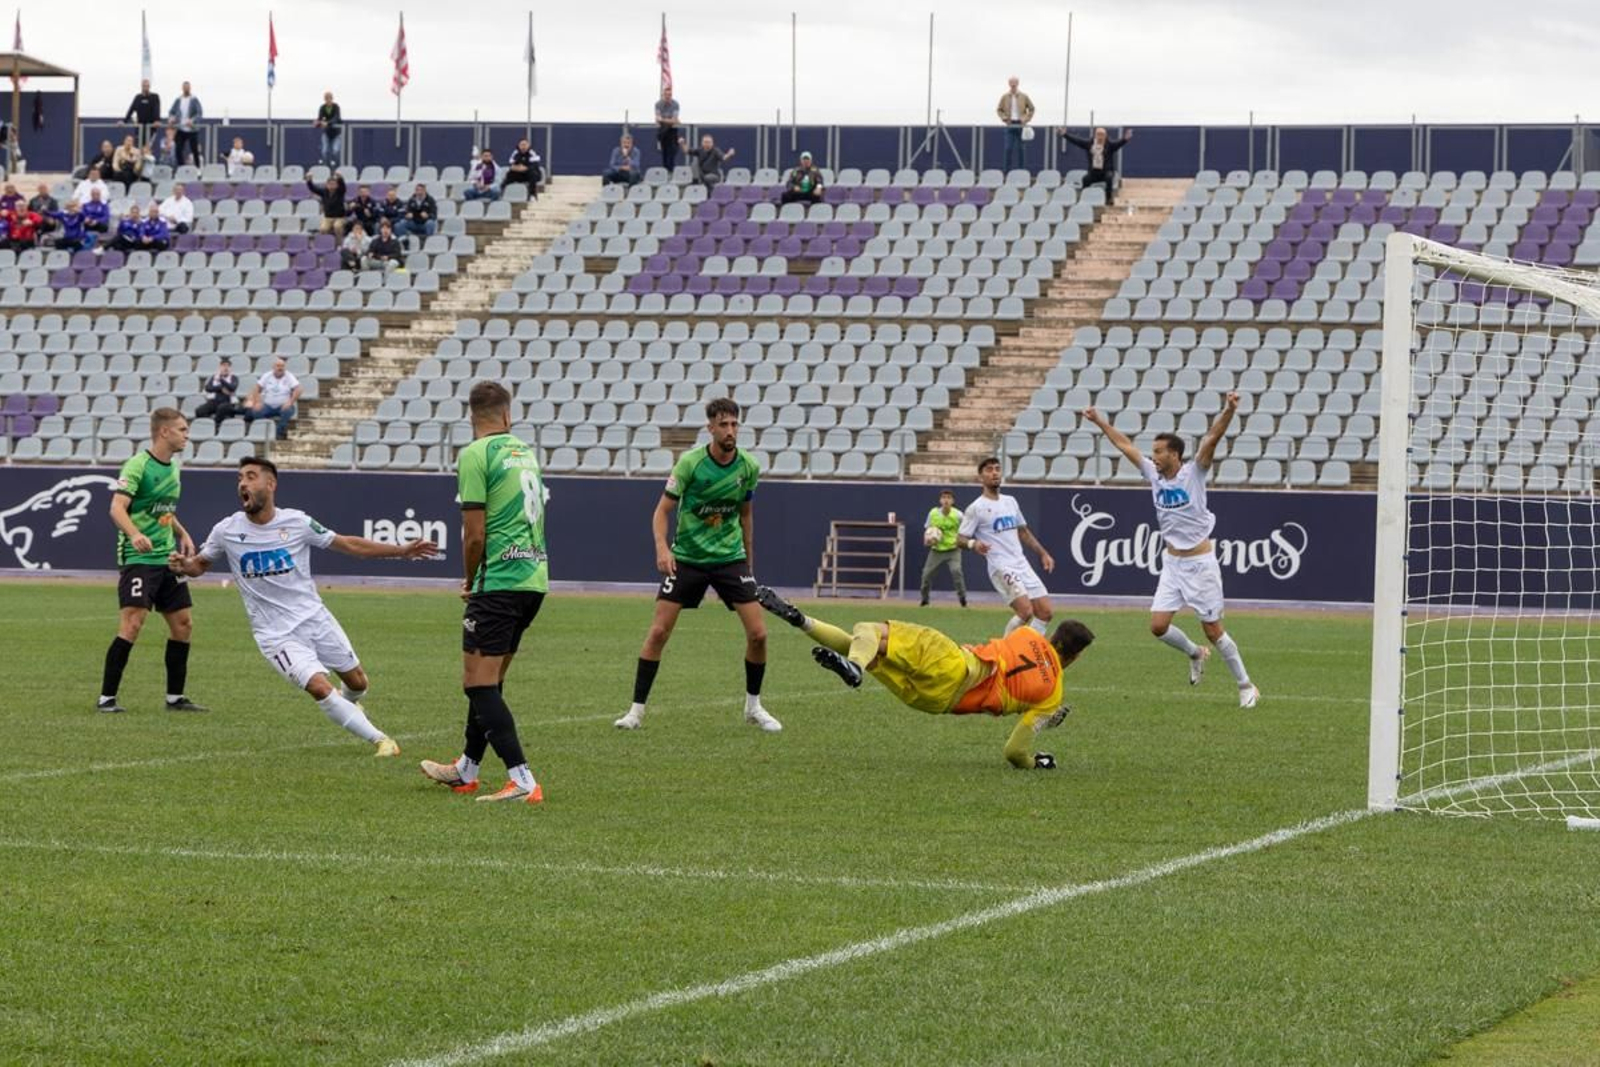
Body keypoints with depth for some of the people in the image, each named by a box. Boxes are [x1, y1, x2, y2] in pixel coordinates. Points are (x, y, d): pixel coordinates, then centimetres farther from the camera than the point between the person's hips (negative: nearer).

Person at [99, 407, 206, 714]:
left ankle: (175, 697, 19)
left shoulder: (172, 467, 14)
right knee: (132, 625, -15)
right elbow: (117, 508, -22)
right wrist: (134, 534, -38)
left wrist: (182, 534, 19)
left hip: (168, 557, 9)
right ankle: (106, 698, -9)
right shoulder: (137, 466, -12)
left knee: (183, 624, 8)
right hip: (139, 558, -9)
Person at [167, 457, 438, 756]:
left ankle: (346, 703, 47)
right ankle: (379, 740, -8)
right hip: (276, 635, -2)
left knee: (357, 682, 10)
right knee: (320, 688, -20)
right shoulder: (226, 531, -6)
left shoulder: (297, 522, -6)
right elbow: (200, 564, 10)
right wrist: (183, 565, -15)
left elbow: (349, 544, 1)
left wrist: (402, 551, -3)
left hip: (315, 618, 2)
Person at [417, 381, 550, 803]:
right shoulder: (525, 451, 13)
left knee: (479, 684, -6)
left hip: (500, 580, -8)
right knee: (490, 680, 20)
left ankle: (522, 781, -16)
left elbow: (475, 535, -14)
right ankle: (466, 771, 32)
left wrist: (470, 581, 6)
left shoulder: (475, 455, -10)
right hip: (535, 576, 8)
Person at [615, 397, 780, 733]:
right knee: (658, 631, -10)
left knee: (758, 633, -7)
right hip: (687, 557, -2)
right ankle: (637, 710, 0)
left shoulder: (748, 467, -3)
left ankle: (753, 706, 14)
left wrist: (749, 564, 16)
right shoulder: (690, 463, -13)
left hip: (730, 557, 2)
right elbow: (663, 510, -9)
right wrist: (662, 548, -26)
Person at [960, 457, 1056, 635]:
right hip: (1001, 567, -7)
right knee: (1025, 611, -22)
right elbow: (960, 539, -6)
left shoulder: (1010, 501, 16)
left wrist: (1043, 553, 20)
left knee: (1044, 612, 0)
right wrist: (973, 543, -28)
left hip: (1022, 565, 7)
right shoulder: (976, 508, -5)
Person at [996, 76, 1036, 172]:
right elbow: (999, 109, 13)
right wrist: (1004, 118, -4)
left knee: (1018, 149, 0)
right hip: (1010, 125, 1)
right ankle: (1009, 170, 0)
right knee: (1008, 148, -5)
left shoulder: (1023, 97, 1)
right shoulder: (1005, 97, 4)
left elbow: (1031, 109, 9)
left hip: (1020, 124, -1)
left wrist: (1026, 119, -4)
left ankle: (1018, 170, 4)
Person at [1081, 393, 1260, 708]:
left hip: (1200, 563, -6)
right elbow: (1125, 445, 14)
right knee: (1158, 626, -4)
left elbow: (1212, 438, -24)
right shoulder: (1154, 475, 4)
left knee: (1213, 630, -3)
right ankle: (1195, 654, 25)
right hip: (1172, 563, 6)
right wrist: (1100, 422, 18)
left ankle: (1246, 685, 10)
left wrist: (1229, 410, -37)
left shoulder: (1193, 474, -10)